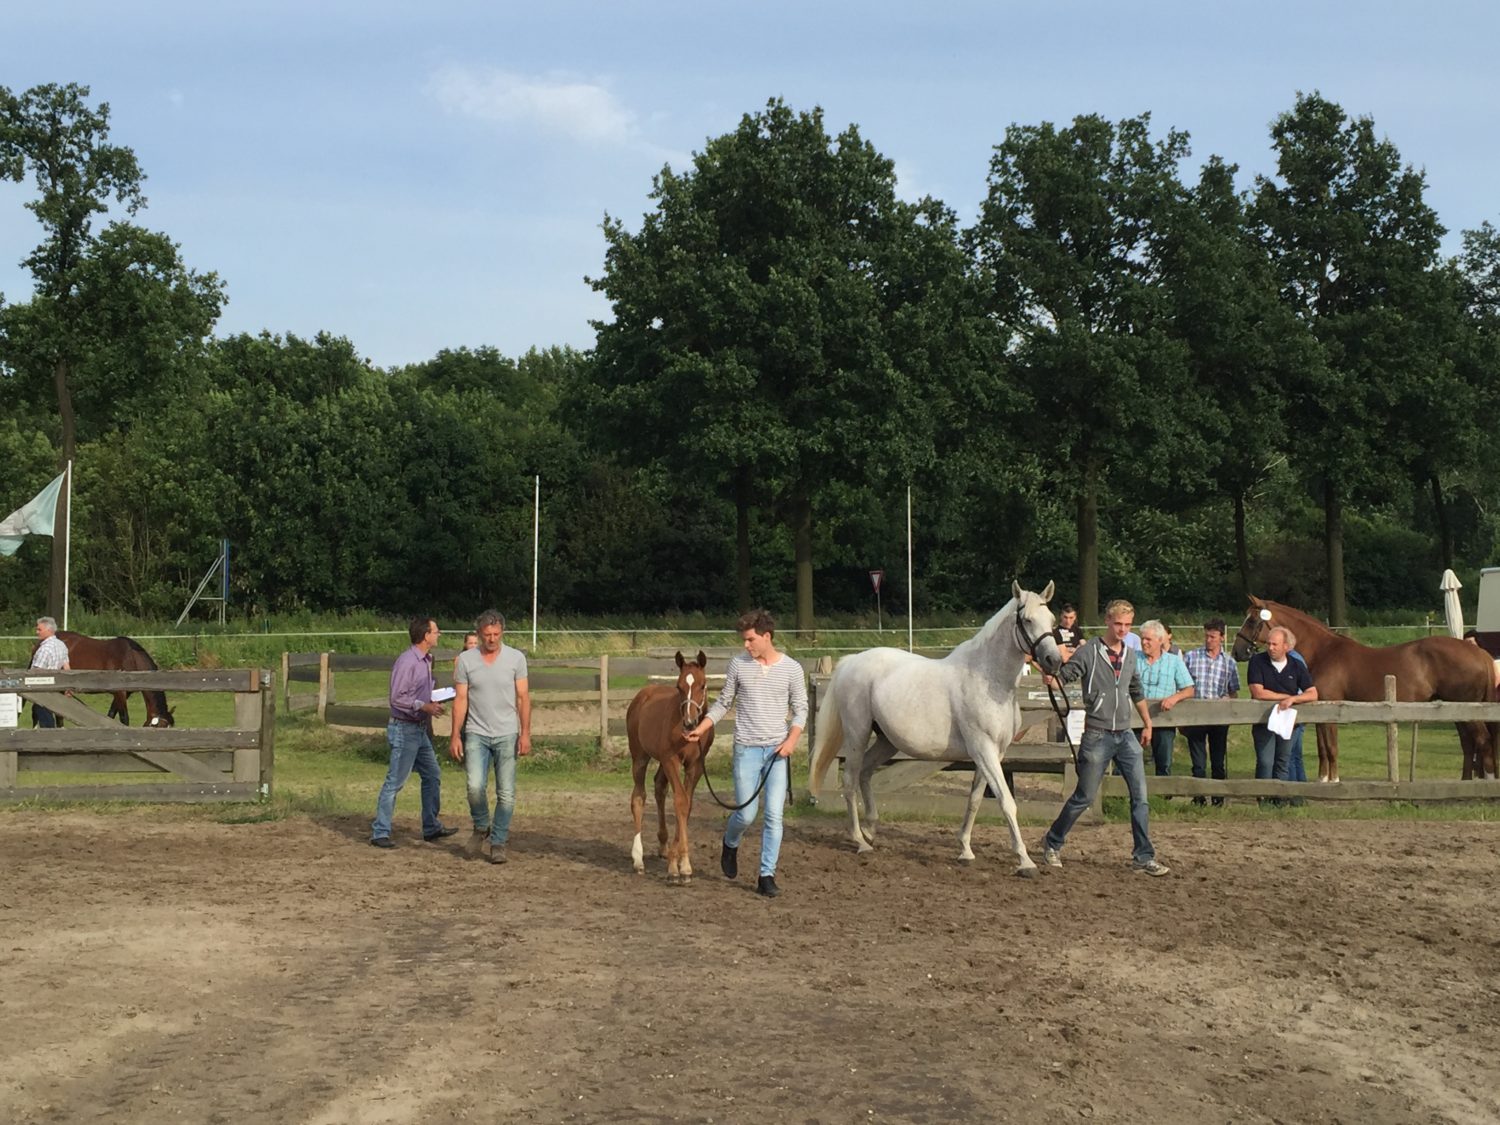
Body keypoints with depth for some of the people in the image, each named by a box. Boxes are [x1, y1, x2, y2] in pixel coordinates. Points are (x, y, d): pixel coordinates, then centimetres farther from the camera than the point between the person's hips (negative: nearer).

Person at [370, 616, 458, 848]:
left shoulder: (425, 661, 12)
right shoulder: (407, 662, -18)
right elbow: (397, 698, -21)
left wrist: (434, 701, 7)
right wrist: (424, 706, -24)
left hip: (420, 729, 10)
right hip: (404, 729, -10)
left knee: (432, 776, 15)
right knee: (395, 782, -6)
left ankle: (431, 827, 25)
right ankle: (380, 833, 0)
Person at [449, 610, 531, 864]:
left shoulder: (516, 658, 0)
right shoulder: (465, 659, 0)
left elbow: (523, 698, 0)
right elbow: (460, 699, 1)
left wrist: (525, 733, -7)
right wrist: (455, 736, -4)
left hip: (507, 735, 0)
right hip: (476, 735, 0)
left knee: (506, 793, 1)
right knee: (475, 786, -15)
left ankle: (498, 843, 13)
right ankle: (481, 827, 13)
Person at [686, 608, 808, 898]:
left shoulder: (792, 668, -2)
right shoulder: (738, 664, 0)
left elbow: (800, 709, 3)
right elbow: (723, 702, 9)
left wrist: (792, 739, -12)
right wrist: (700, 729, -1)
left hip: (778, 751, 0)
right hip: (746, 750, 0)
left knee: (774, 815, -3)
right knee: (746, 814, -1)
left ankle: (767, 876, 6)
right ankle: (730, 845, 32)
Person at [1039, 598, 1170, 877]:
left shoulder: (1131, 655, 11)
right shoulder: (1089, 651, -7)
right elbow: (1064, 676, -15)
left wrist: (1147, 724, 25)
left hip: (1126, 735, 5)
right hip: (1097, 736, -5)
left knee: (1140, 796, -1)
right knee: (1084, 797, 2)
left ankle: (1143, 857, 5)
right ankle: (1052, 843, 21)